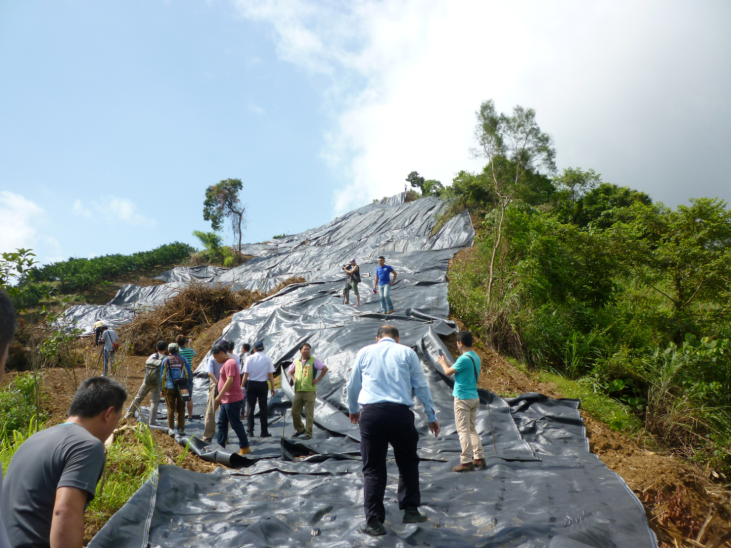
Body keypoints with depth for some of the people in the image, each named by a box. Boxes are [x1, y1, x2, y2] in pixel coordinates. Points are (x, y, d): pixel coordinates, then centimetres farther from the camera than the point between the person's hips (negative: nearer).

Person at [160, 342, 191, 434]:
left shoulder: (165, 361, 1)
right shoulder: (183, 360, 0)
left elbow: (162, 376, 4)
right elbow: (188, 374, 1)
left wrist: (162, 389, 12)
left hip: (169, 388, 0)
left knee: (171, 409, 9)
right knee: (181, 410, 7)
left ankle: (170, 429, 9)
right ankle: (181, 429, 7)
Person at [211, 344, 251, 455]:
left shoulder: (230, 363, -17)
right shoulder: (226, 363, 15)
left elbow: (230, 380, -28)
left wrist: (220, 395, -30)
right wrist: (221, 397, 22)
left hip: (232, 400, -10)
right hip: (226, 400, 10)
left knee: (236, 424, -3)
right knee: (222, 423, 14)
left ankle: (245, 447, 5)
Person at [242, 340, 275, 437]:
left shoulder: (250, 358, -2)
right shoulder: (268, 359, -2)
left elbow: (246, 374, -4)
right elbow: (270, 375, -4)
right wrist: (272, 387, 3)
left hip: (251, 384, 0)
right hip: (262, 385, 0)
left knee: (250, 408, 9)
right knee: (263, 408, 6)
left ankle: (250, 431, 10)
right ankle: (264, 432, 7)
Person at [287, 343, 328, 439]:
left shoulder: (314, 360, -1)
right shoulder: (296, 361, 11)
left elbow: (325, 368, -4)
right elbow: (290, 371, 27)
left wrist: (318, 379, -7)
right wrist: (294, 379, 11)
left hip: (310, 391, -4)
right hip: (298, 391, 4)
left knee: (309, 413, -2)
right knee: (295, 412, 8)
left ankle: (308, 433, 7)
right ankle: (299, 429, 28)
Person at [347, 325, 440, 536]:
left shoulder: (365, 352, 14)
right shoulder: (407, 352, 10)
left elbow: (352, 386, 22)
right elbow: (421, 386, 9)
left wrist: (353, 410, 39)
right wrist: (431, 417, 17)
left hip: (371, 412, 1)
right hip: (400, 413, -1)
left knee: (373, 468, 9)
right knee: (408, 463, 20)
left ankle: (374, 521, 11)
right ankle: (411, 510, 25)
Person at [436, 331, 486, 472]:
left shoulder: (464, 359, -19)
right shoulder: (476, 357, 9)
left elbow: (448, 372, -10)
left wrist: (442, 362, 10)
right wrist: (446, 362, 26)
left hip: (462, 398, -9)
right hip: (474, 397, 9)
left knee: (463, 430, -3)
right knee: (471, 429, 17)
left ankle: (466, 462, -1)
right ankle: (479, 458, 19)